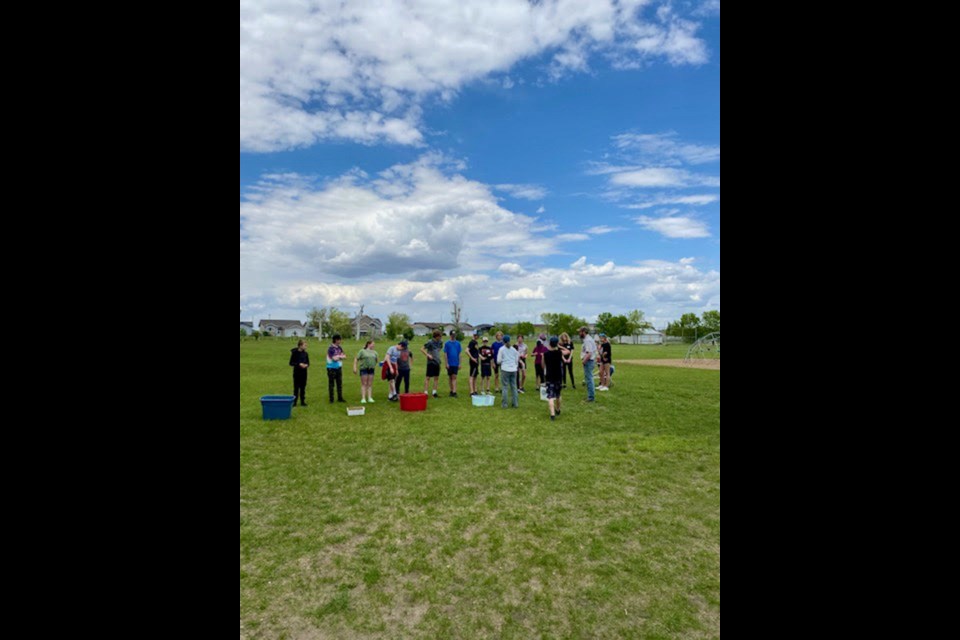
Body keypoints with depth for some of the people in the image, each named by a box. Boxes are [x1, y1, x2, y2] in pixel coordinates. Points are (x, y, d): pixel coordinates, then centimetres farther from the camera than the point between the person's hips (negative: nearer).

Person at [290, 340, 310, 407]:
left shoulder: (305, 353, 3)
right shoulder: (295, 353, -9)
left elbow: (308, 362, 12)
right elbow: (291, 363, -7)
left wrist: (307, 365, -11)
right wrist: (299, 364, -20)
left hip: (304, 372, 4)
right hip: (297, 372, -4)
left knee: (303, 387, 8)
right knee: (296, 387, 2)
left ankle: (302, 402, 16)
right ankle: (294, 402, 12)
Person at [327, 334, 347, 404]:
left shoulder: (340, 348, 7)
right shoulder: (331, 349, -15)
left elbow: (344, 356, 3)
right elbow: (334, 358, -21)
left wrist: (338, 357, -13)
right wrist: (340, 356, -4)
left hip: (339, 368, 7)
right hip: (332, 368, -7)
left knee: (339, 384, 10)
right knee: (332, 384, 1)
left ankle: (340, 398, 18)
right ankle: (331, 399, 8)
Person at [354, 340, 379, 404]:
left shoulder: (374, 352, 15)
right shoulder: (362, 351, 2)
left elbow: (377, 360, 25)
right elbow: (356, 360, 0)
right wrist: (355, 368, -6)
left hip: (371, 369, 4)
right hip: (364, 369, -4)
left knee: (370, 384, 4)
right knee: (364, 384, -3)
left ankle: (370, 398, 7)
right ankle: (363, 398, -3)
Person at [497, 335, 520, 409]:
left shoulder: (502, 349, -4)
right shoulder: (513, 349, 7)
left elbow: (498, 361, -4)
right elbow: (517, 360, 11)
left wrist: (501, 362, 18)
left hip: (505, 370, -3)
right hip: (513, 370, 3)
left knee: (505, 387, 1)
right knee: (514, 387, 9)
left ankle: (505, 404, 1)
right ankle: (516, 404, 11)